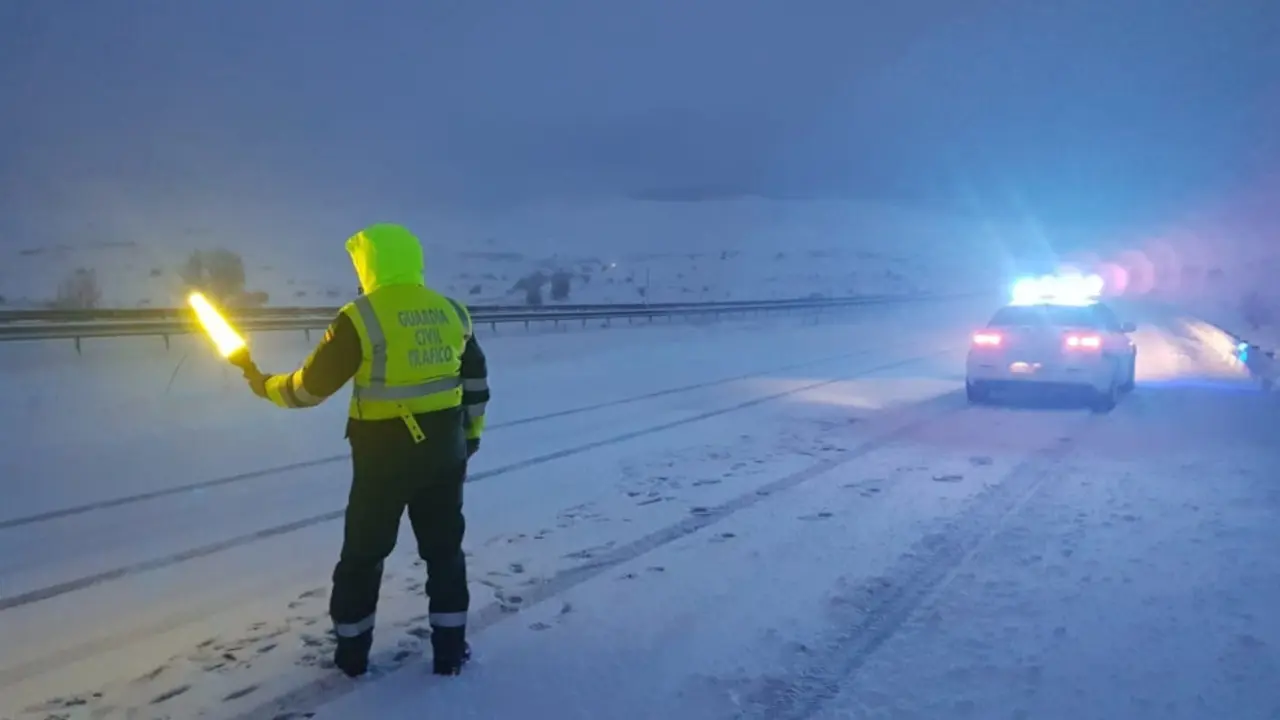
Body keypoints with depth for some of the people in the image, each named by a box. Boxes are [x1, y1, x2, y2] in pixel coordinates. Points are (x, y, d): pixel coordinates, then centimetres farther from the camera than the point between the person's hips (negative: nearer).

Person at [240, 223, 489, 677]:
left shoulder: (361, 318, -12)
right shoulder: (452, 312, 3)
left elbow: (313, 385, -7)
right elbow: (476, 382, 10)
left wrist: (266, 385, 11)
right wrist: (468, 439, 20)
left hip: (384, 453, -4)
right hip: (443, 451, 4)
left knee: (363, 553, 14)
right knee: (444, 549, 14)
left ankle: (352, 652, 25)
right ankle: (450, 651, 19)